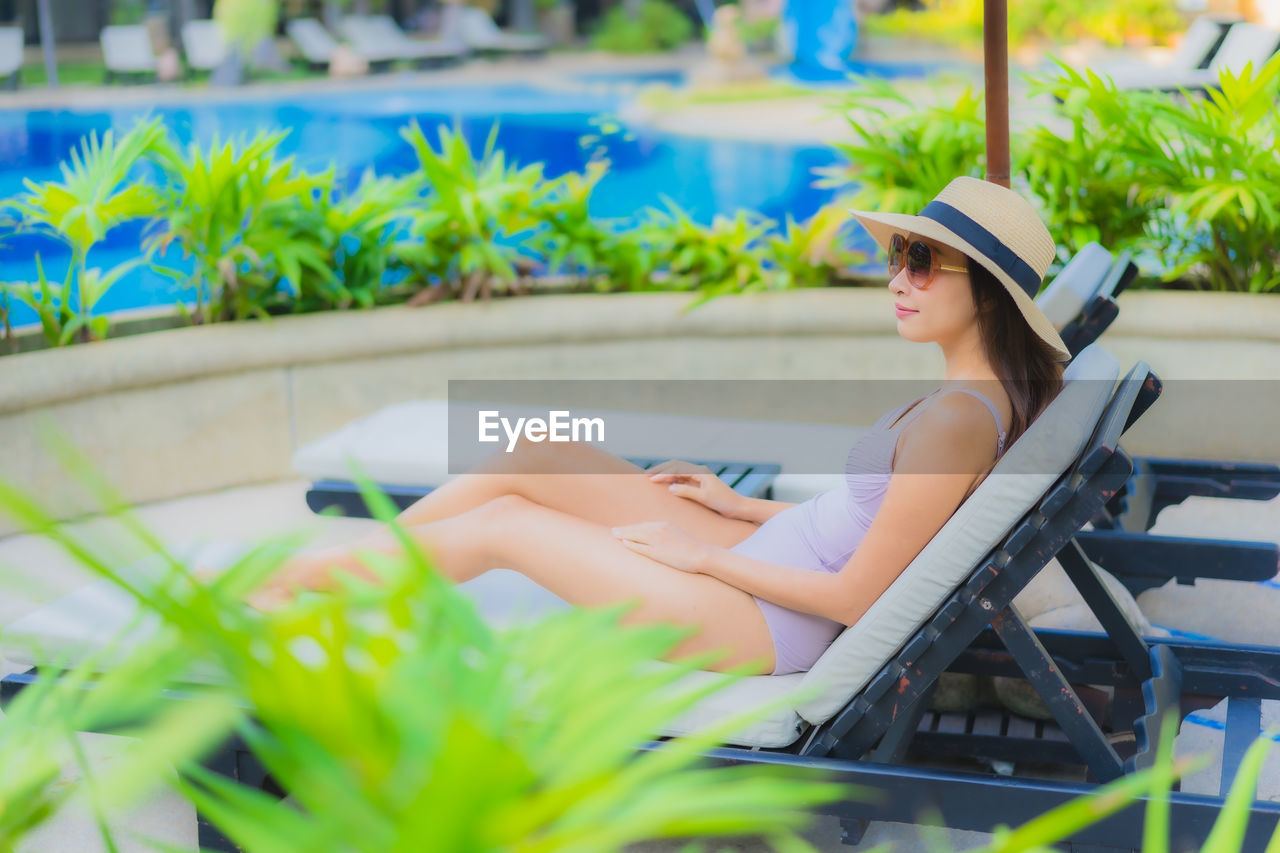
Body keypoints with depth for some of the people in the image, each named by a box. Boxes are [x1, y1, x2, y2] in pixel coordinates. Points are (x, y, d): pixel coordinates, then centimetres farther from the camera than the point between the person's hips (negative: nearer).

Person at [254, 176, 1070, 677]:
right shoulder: (987, 391, 5)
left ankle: (297, 575, 16)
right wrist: (739, 506, 13)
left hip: (770, 625, -9)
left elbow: (856, 598, -22)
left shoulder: (955, 420, -24)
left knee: (505, 524, -4)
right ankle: (330, 565, 16)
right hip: (765, 555, 9)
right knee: (530, 457, 3)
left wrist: (701, 556, -13)